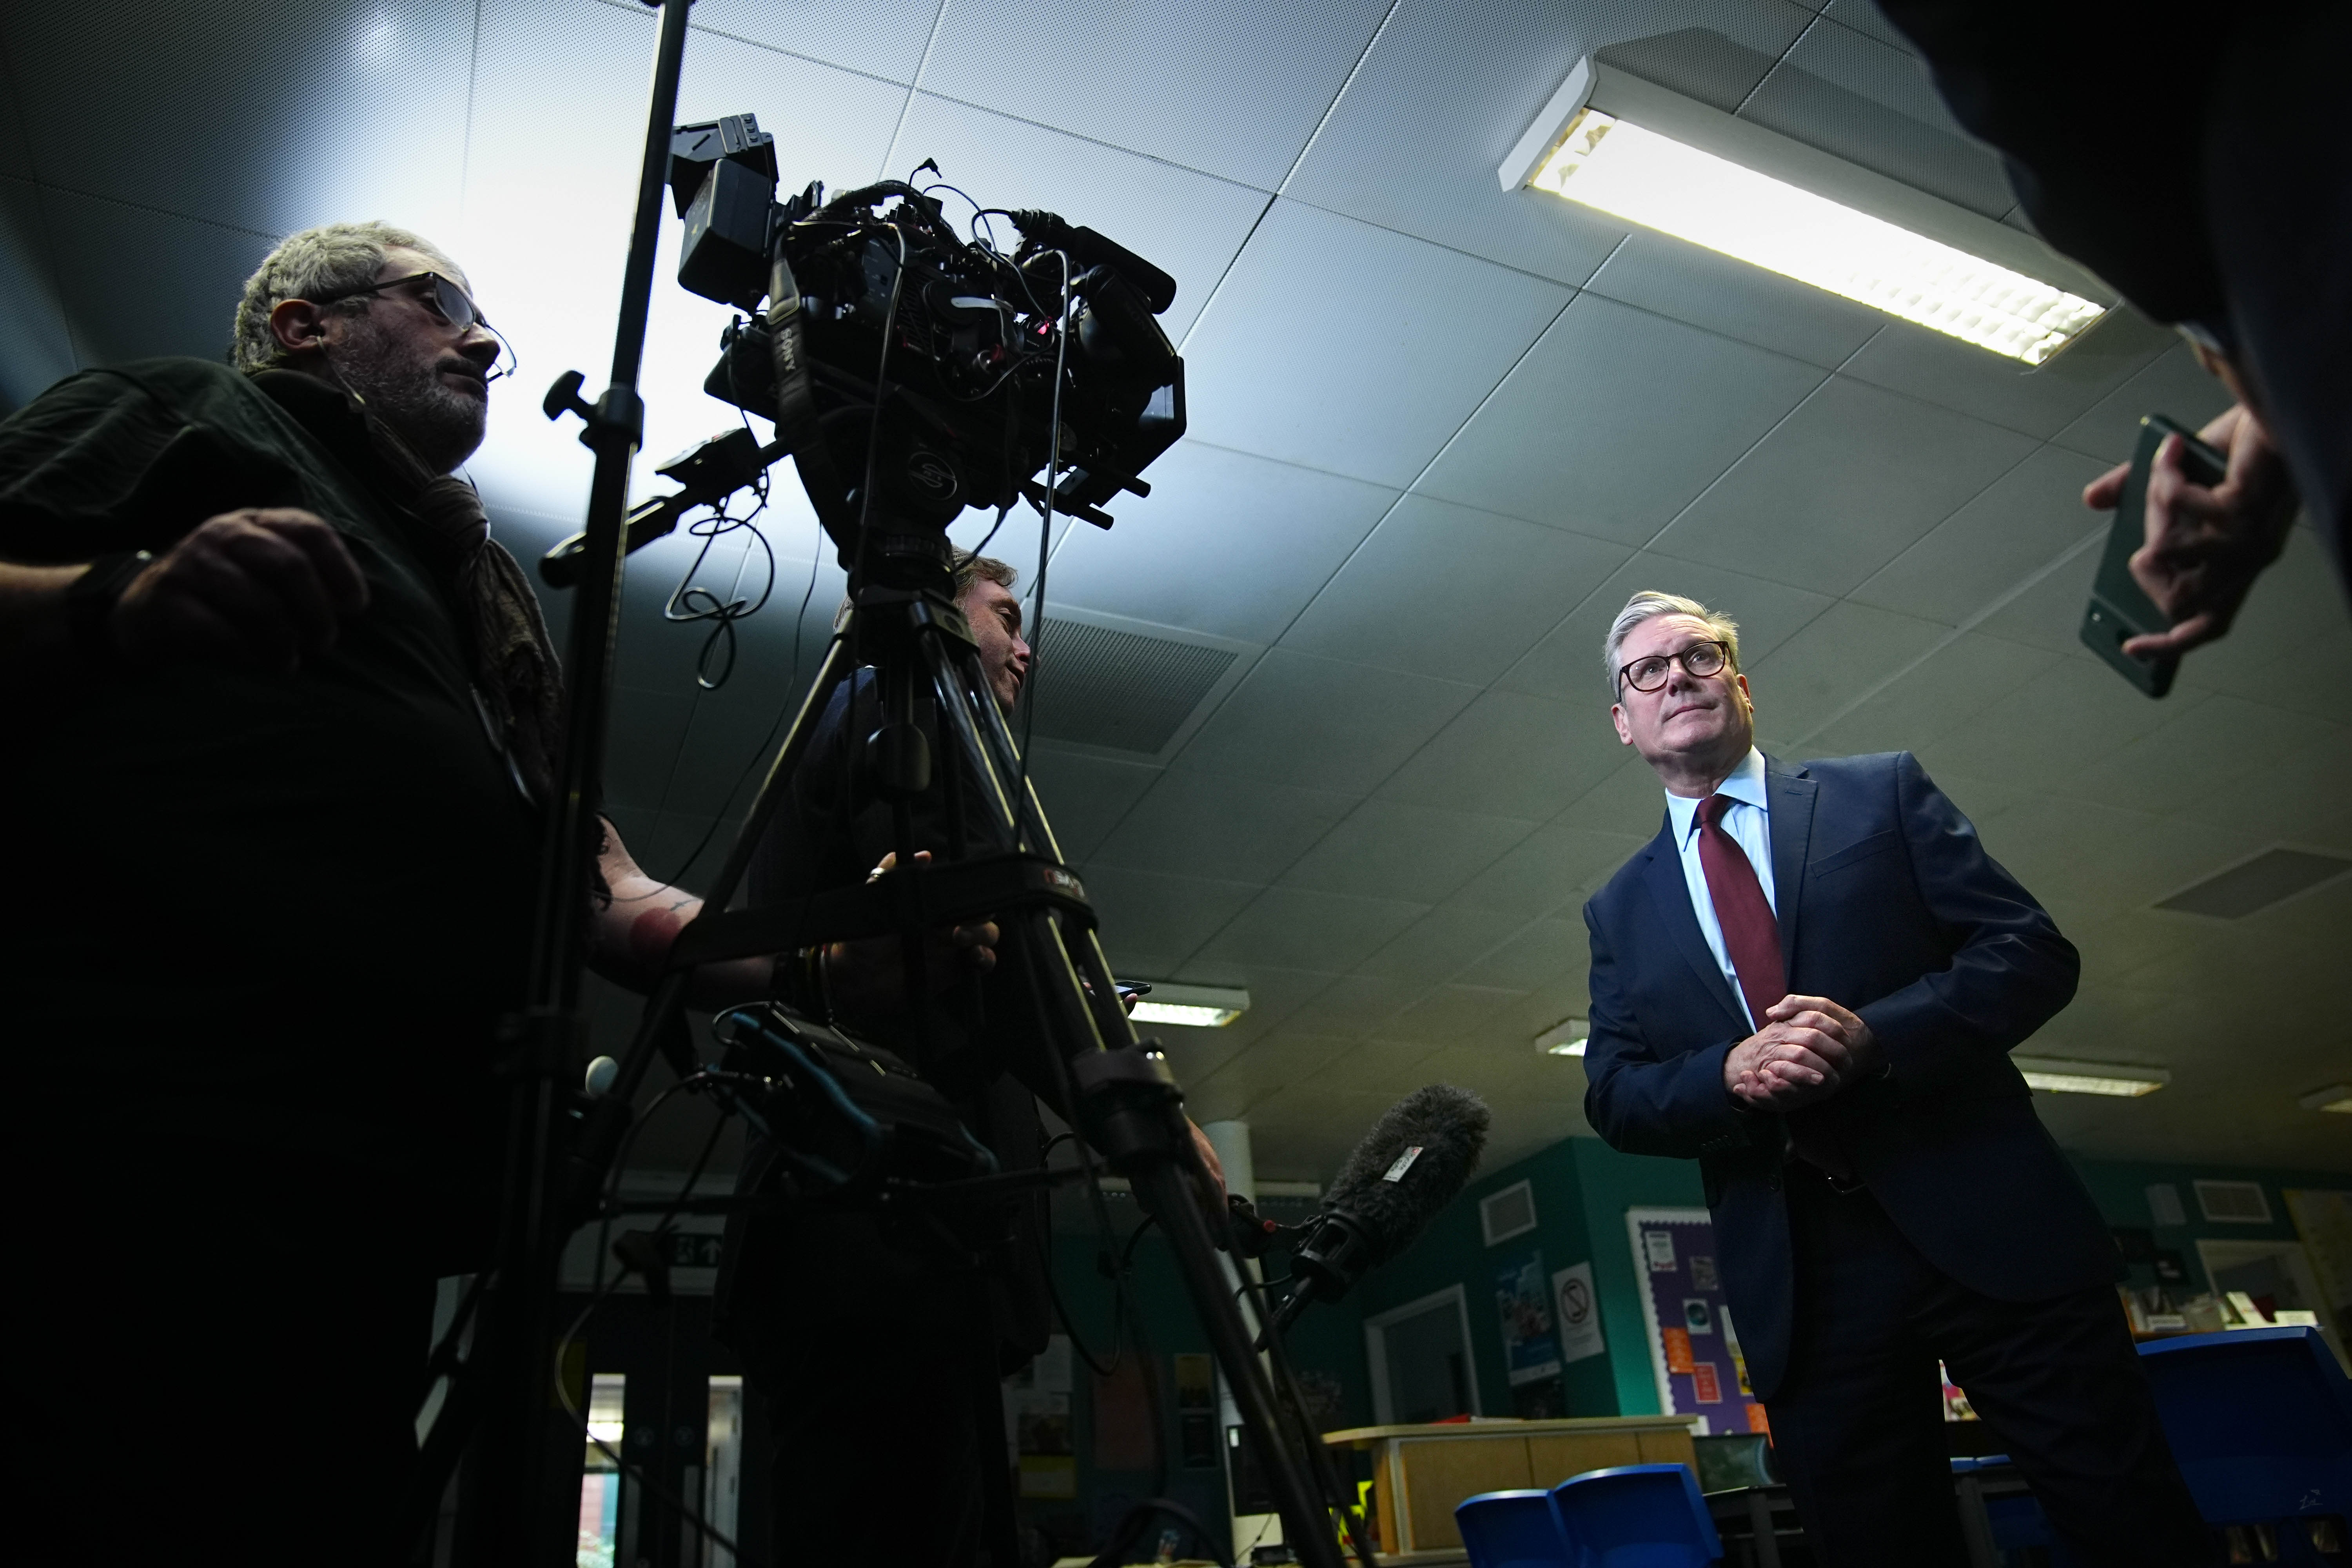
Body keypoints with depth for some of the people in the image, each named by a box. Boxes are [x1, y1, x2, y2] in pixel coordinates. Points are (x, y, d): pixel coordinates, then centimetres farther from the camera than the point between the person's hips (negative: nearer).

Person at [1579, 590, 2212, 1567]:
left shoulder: (1884, 794, 7)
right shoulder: (1621, 910, 13)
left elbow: (2034, 951, -1)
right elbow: (1613, 1095, 7)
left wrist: (1874, 1036, -18)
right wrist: (1726, 1074, -15)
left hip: (1987, 1226, -1)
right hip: (1796, 1283, 2)